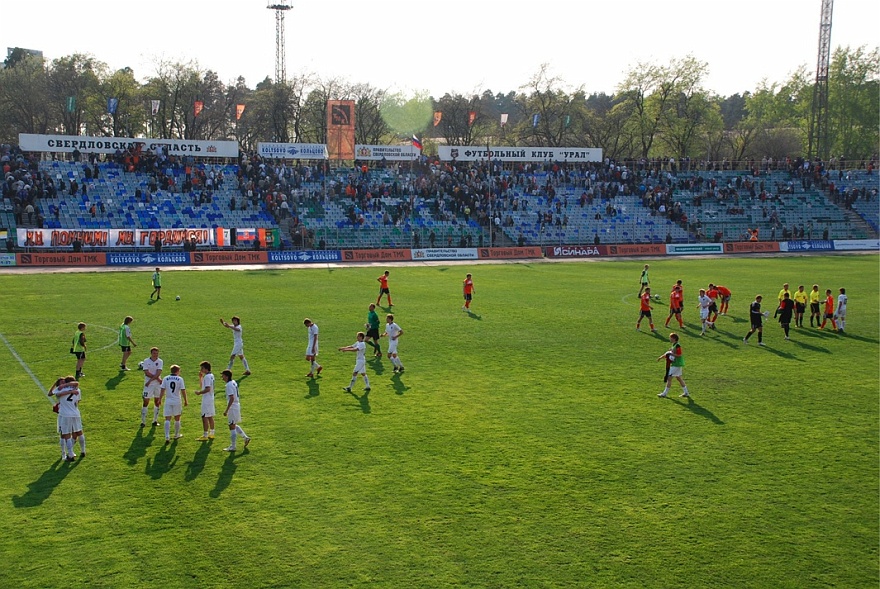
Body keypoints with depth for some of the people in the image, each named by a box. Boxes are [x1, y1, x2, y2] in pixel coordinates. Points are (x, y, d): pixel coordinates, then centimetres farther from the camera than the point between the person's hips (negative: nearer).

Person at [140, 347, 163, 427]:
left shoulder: (160, 361, 1)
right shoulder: (146, 361, -4)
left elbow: (158, 373, -9)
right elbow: (147, 373, -13)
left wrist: (150, 380, -18)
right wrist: (158, 379, -15)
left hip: (158, 384, 2)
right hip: (148, 384, -2)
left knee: (157, 402, 7)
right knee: (146, 402, -4)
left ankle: (155, 420, 17)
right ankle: (143, 421, 0)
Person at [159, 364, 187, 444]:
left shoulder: (165, 379, 0)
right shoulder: (180, 379, -4)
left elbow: (162, 390, -1)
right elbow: (183, 391, -5)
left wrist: (160, 399, 11)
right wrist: (185, 401, 5)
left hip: (168, 401, 1)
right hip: (177, 401, -1)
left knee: (167, 419, -1)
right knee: (177, 419, 17)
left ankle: (167, 437, -14)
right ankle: (176, 435, 30)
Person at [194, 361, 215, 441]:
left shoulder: (207, 377, -17)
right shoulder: (211, 376, 13)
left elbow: (207, 389, -26)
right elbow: (201, 386, 22)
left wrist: (199, 392, -14)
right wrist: (200, 377, 12)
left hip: (206, 399, -10)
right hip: (211, 398, 10)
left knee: (205, 417, -6)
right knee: (210, 417, 14)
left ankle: (205, 436, -5)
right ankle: (211, 434, 21)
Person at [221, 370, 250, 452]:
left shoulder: (229, 385, -19)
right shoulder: (234, 383, 9)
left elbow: (232, 398, -25)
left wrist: (226, 410, -24)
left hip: (232, 407, -9)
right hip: (237, 406, 9)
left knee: (232, 427, -1)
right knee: (234, 425, 22)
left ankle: (233, 447, 6)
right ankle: (246, 437, 20)